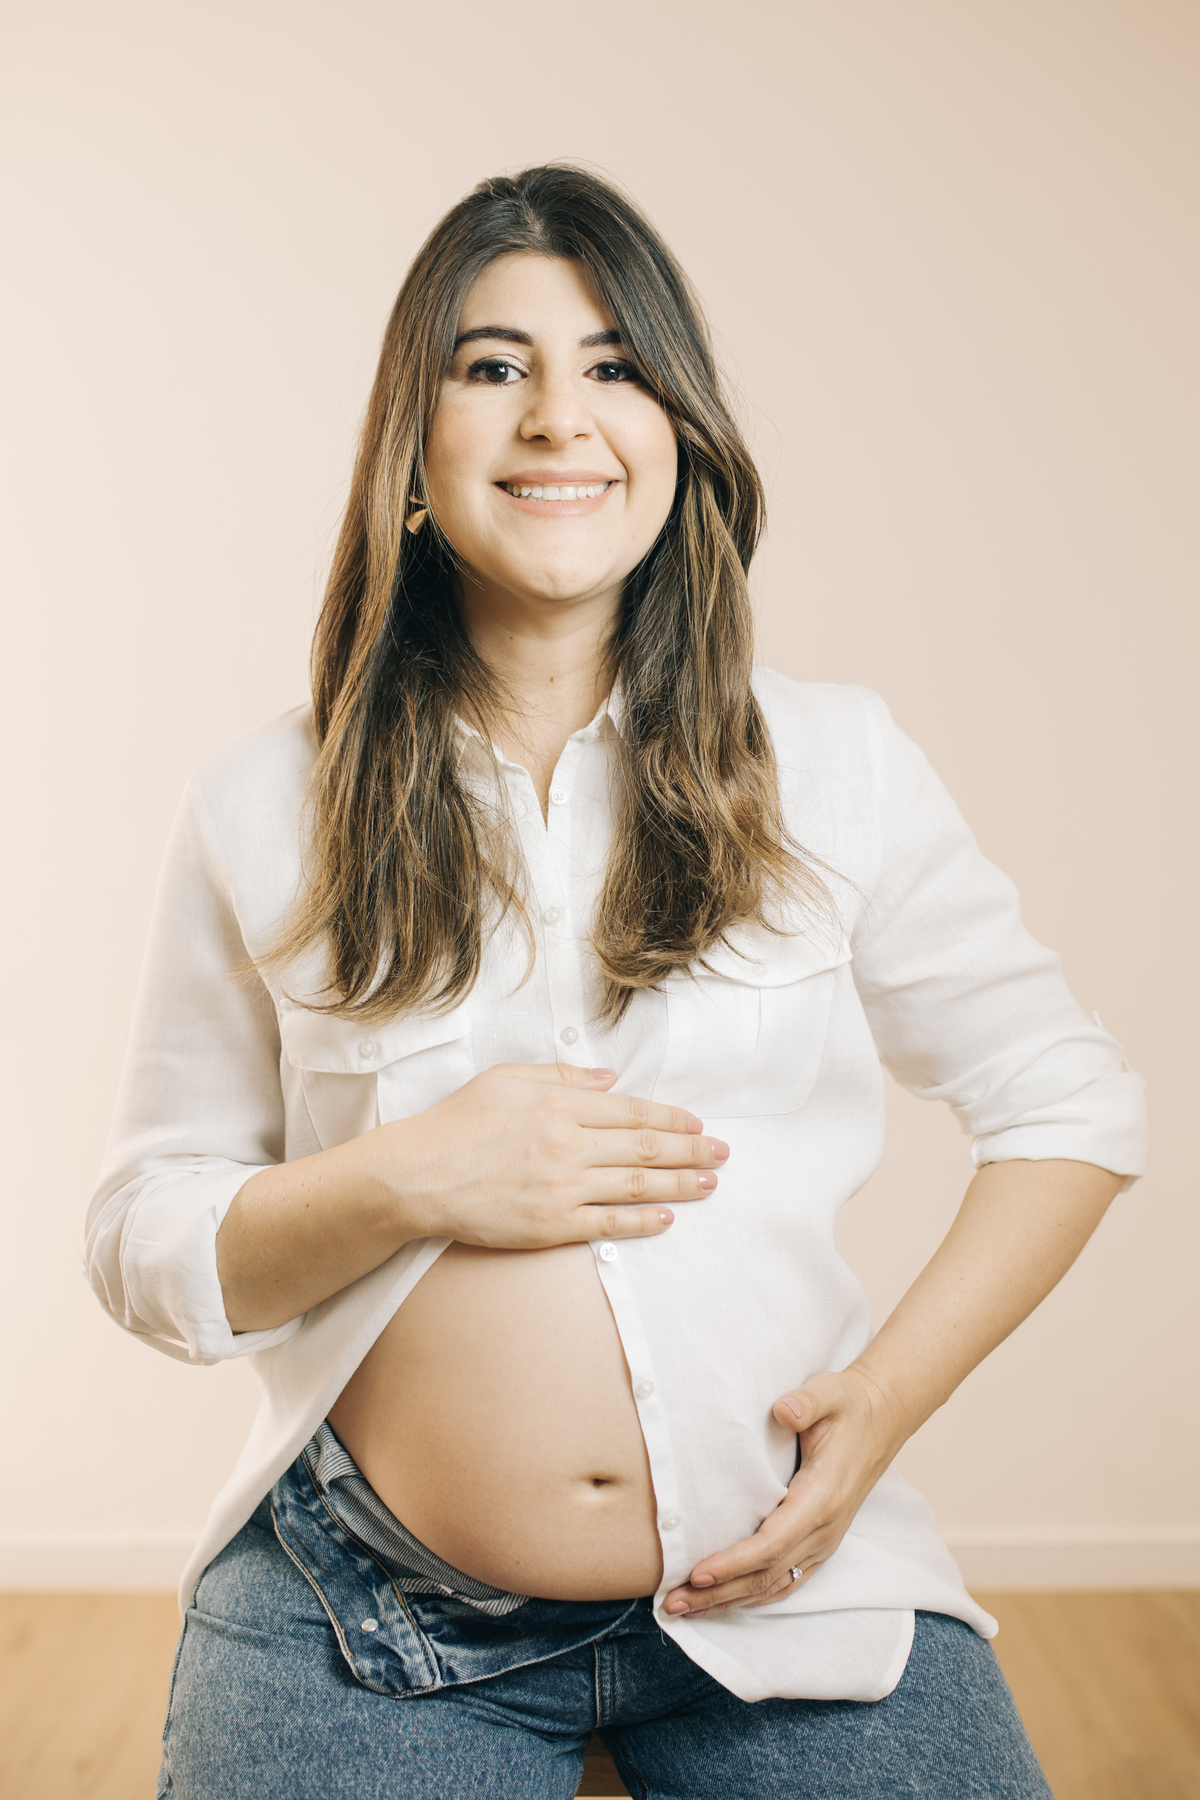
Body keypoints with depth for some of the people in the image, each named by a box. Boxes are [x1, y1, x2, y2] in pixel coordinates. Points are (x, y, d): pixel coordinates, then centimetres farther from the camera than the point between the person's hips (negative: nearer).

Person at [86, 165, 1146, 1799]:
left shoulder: (835, 769, 0)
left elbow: (1071, 1103, 6)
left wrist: (891, 1391, -7)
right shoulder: (263, 810, 0)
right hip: (363, 1612, 0)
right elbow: (144, 1242, 2)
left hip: (783, 1595, 1)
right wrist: (408, 1181, -16)